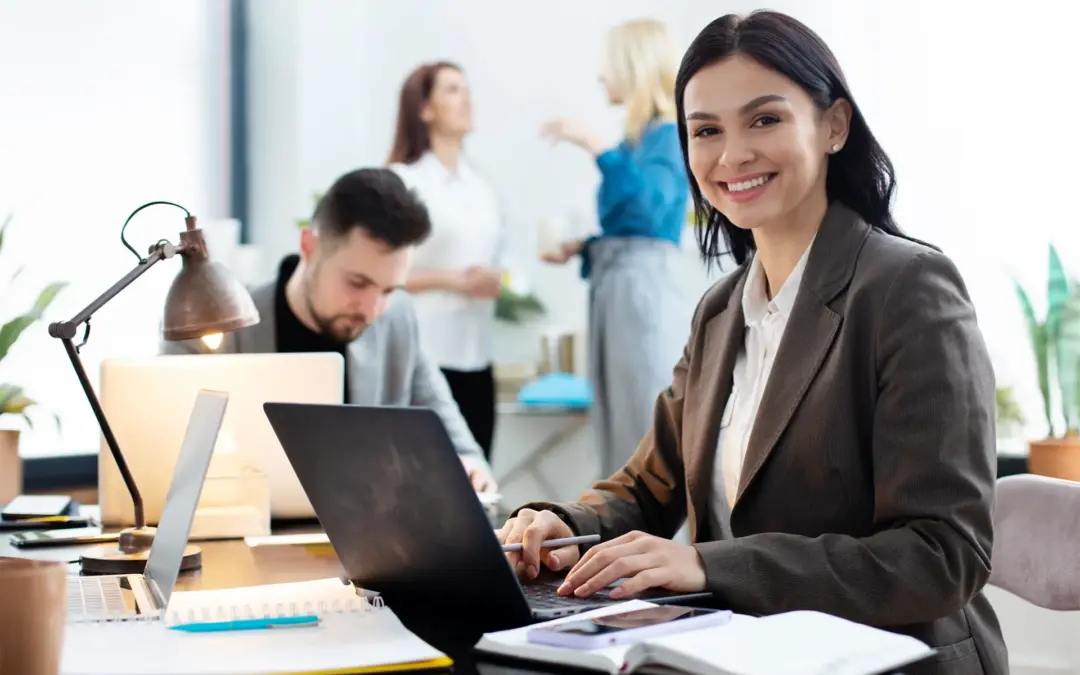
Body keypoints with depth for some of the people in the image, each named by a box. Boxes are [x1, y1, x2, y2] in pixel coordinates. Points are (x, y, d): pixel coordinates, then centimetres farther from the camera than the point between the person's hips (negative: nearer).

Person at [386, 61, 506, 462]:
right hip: (424, 355, -6)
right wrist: (451, 281, -17)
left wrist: (495, 281, 0)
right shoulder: (402, 180, -6)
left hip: (476, 355, 6)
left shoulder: (481, 187, 15)